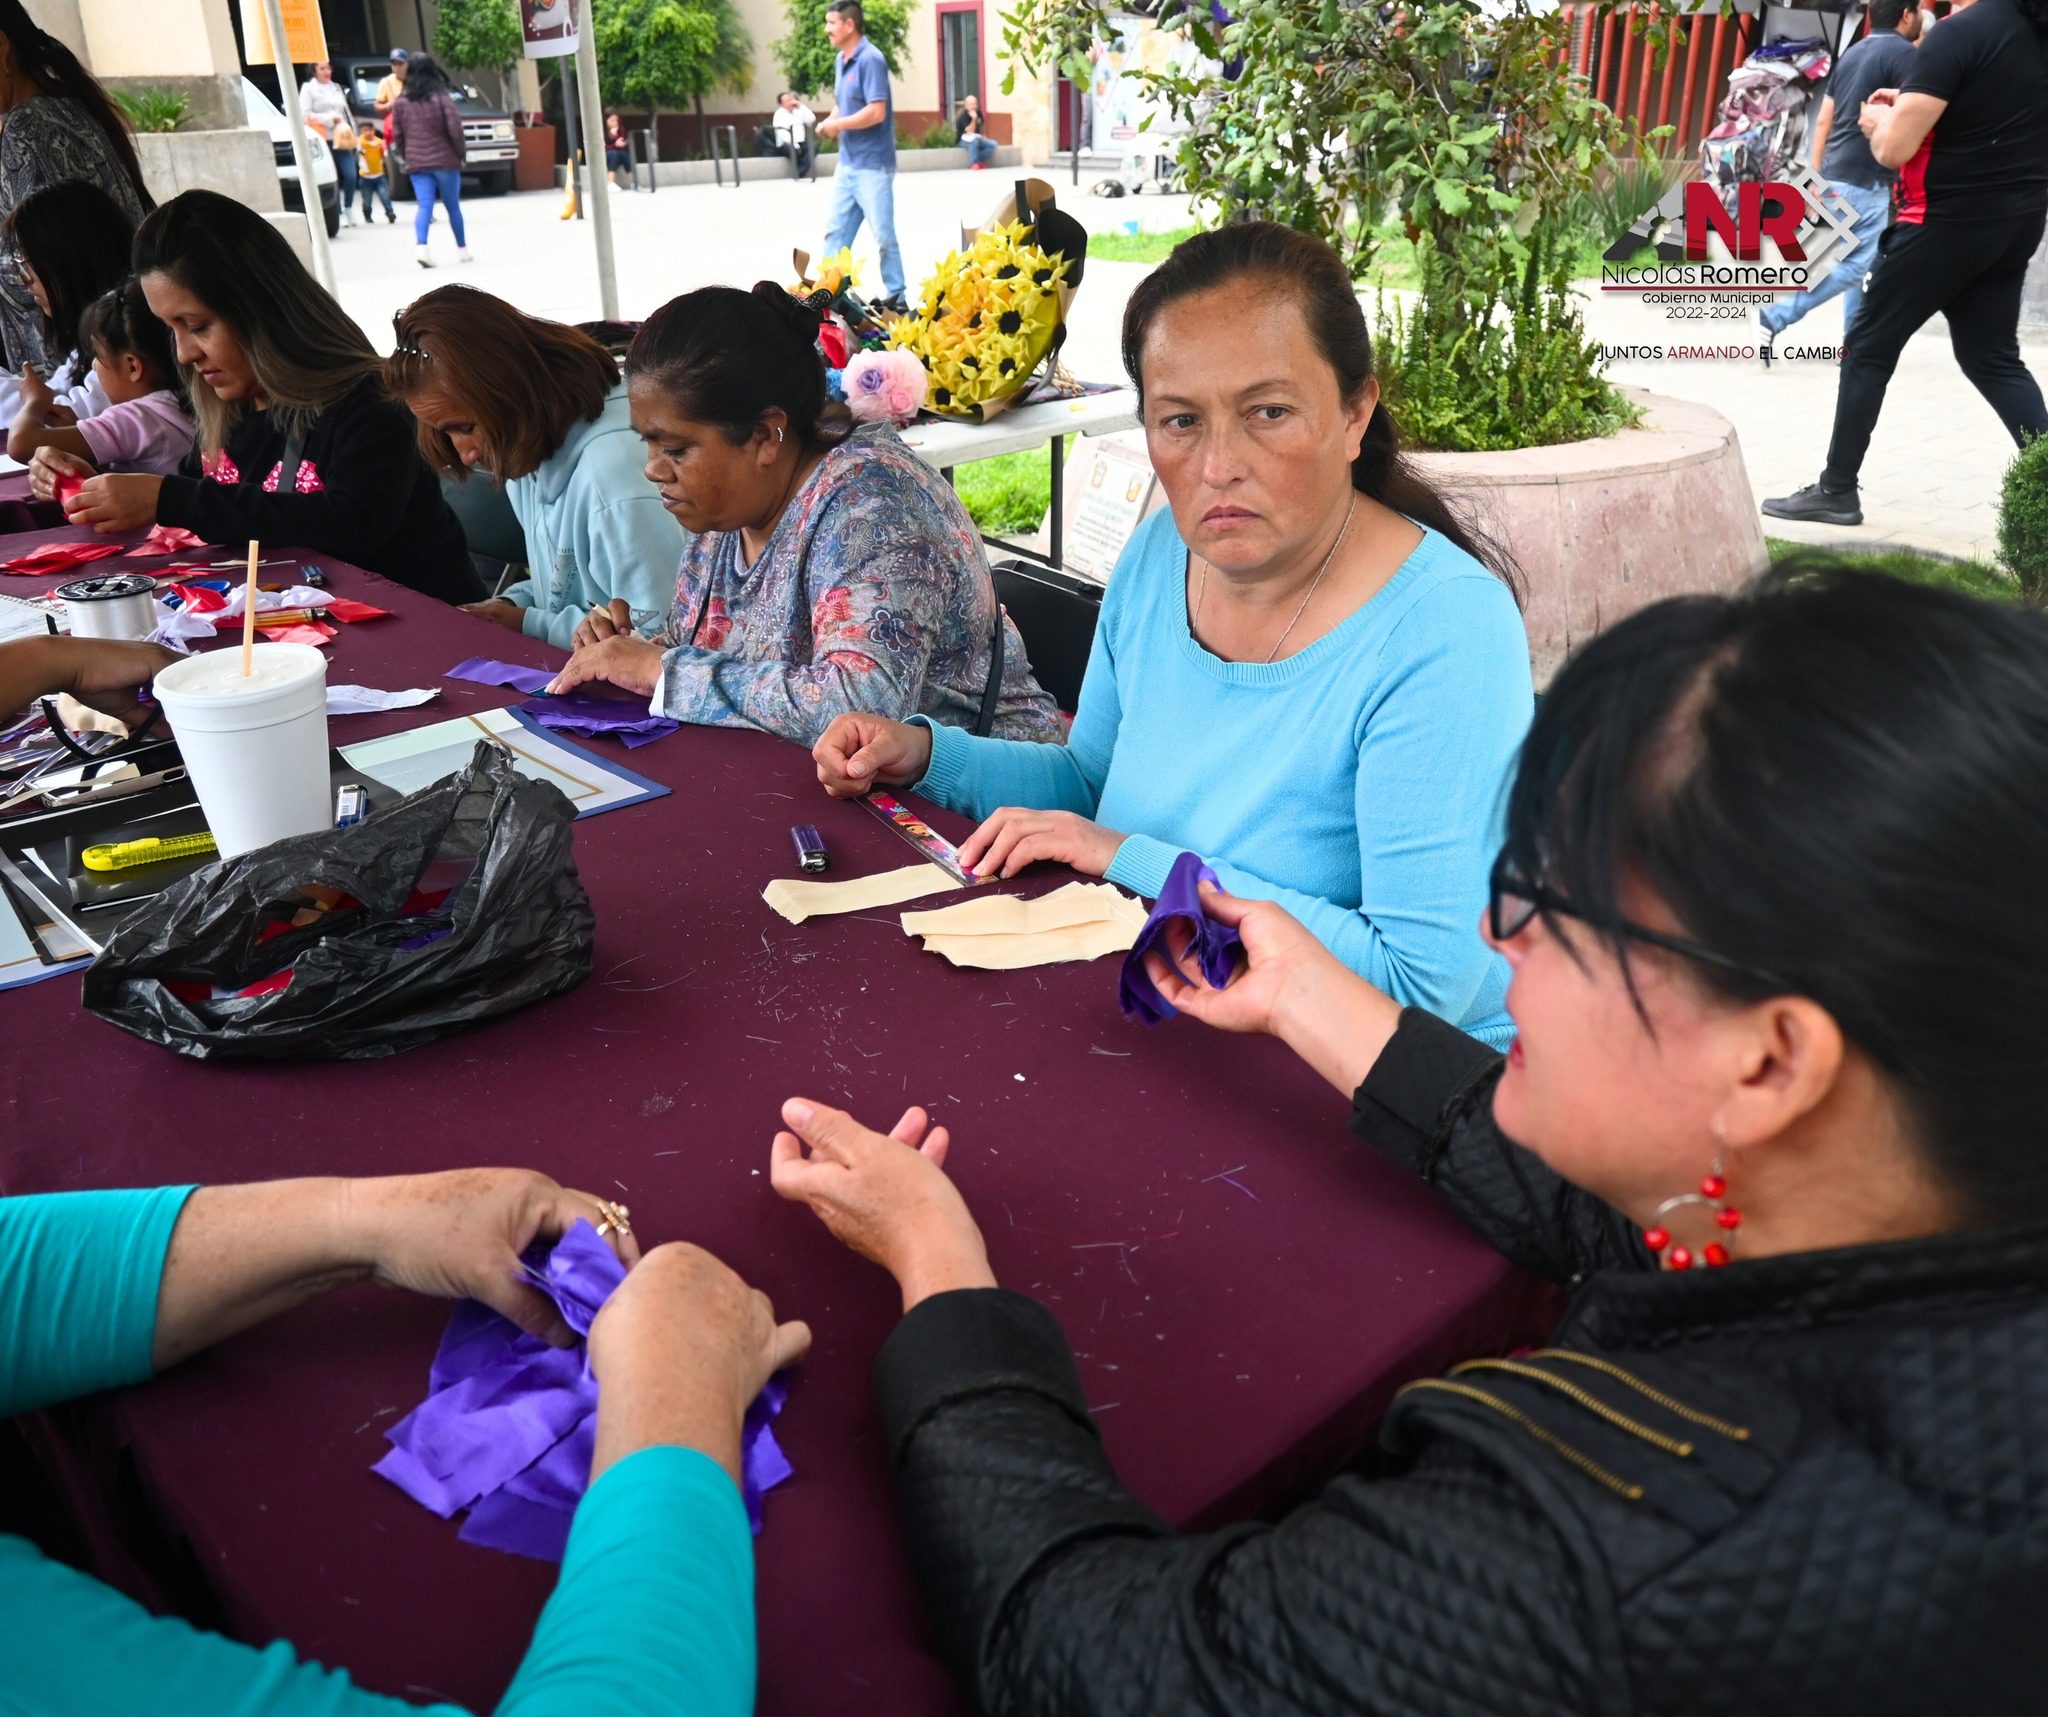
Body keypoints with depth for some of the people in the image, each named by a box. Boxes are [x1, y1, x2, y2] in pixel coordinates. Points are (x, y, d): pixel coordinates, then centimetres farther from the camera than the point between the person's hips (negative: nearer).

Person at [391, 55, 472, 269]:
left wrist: (406, 157, 19)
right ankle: (463, 249, 18)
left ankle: (421, 245, -27)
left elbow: (397, 134, 9)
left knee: (424, 205, -5)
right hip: (444, 160, -2)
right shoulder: (442, 97, -5)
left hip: (416, 163, 2)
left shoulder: (402, 102, 7)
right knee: (453, 206, 10)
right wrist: (460, 153, 4)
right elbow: (454, 129, -10)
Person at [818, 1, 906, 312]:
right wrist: (830, 121, 1)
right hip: (847, 164, 9)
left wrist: (837, 125, -13)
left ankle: (897, 298, 8)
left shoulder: (870, 59, -15)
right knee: (835, 231, 10)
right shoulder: (842, 59, 12)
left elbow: (876, 112, -23)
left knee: (883, 235, -1)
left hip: (872, 166, -9)